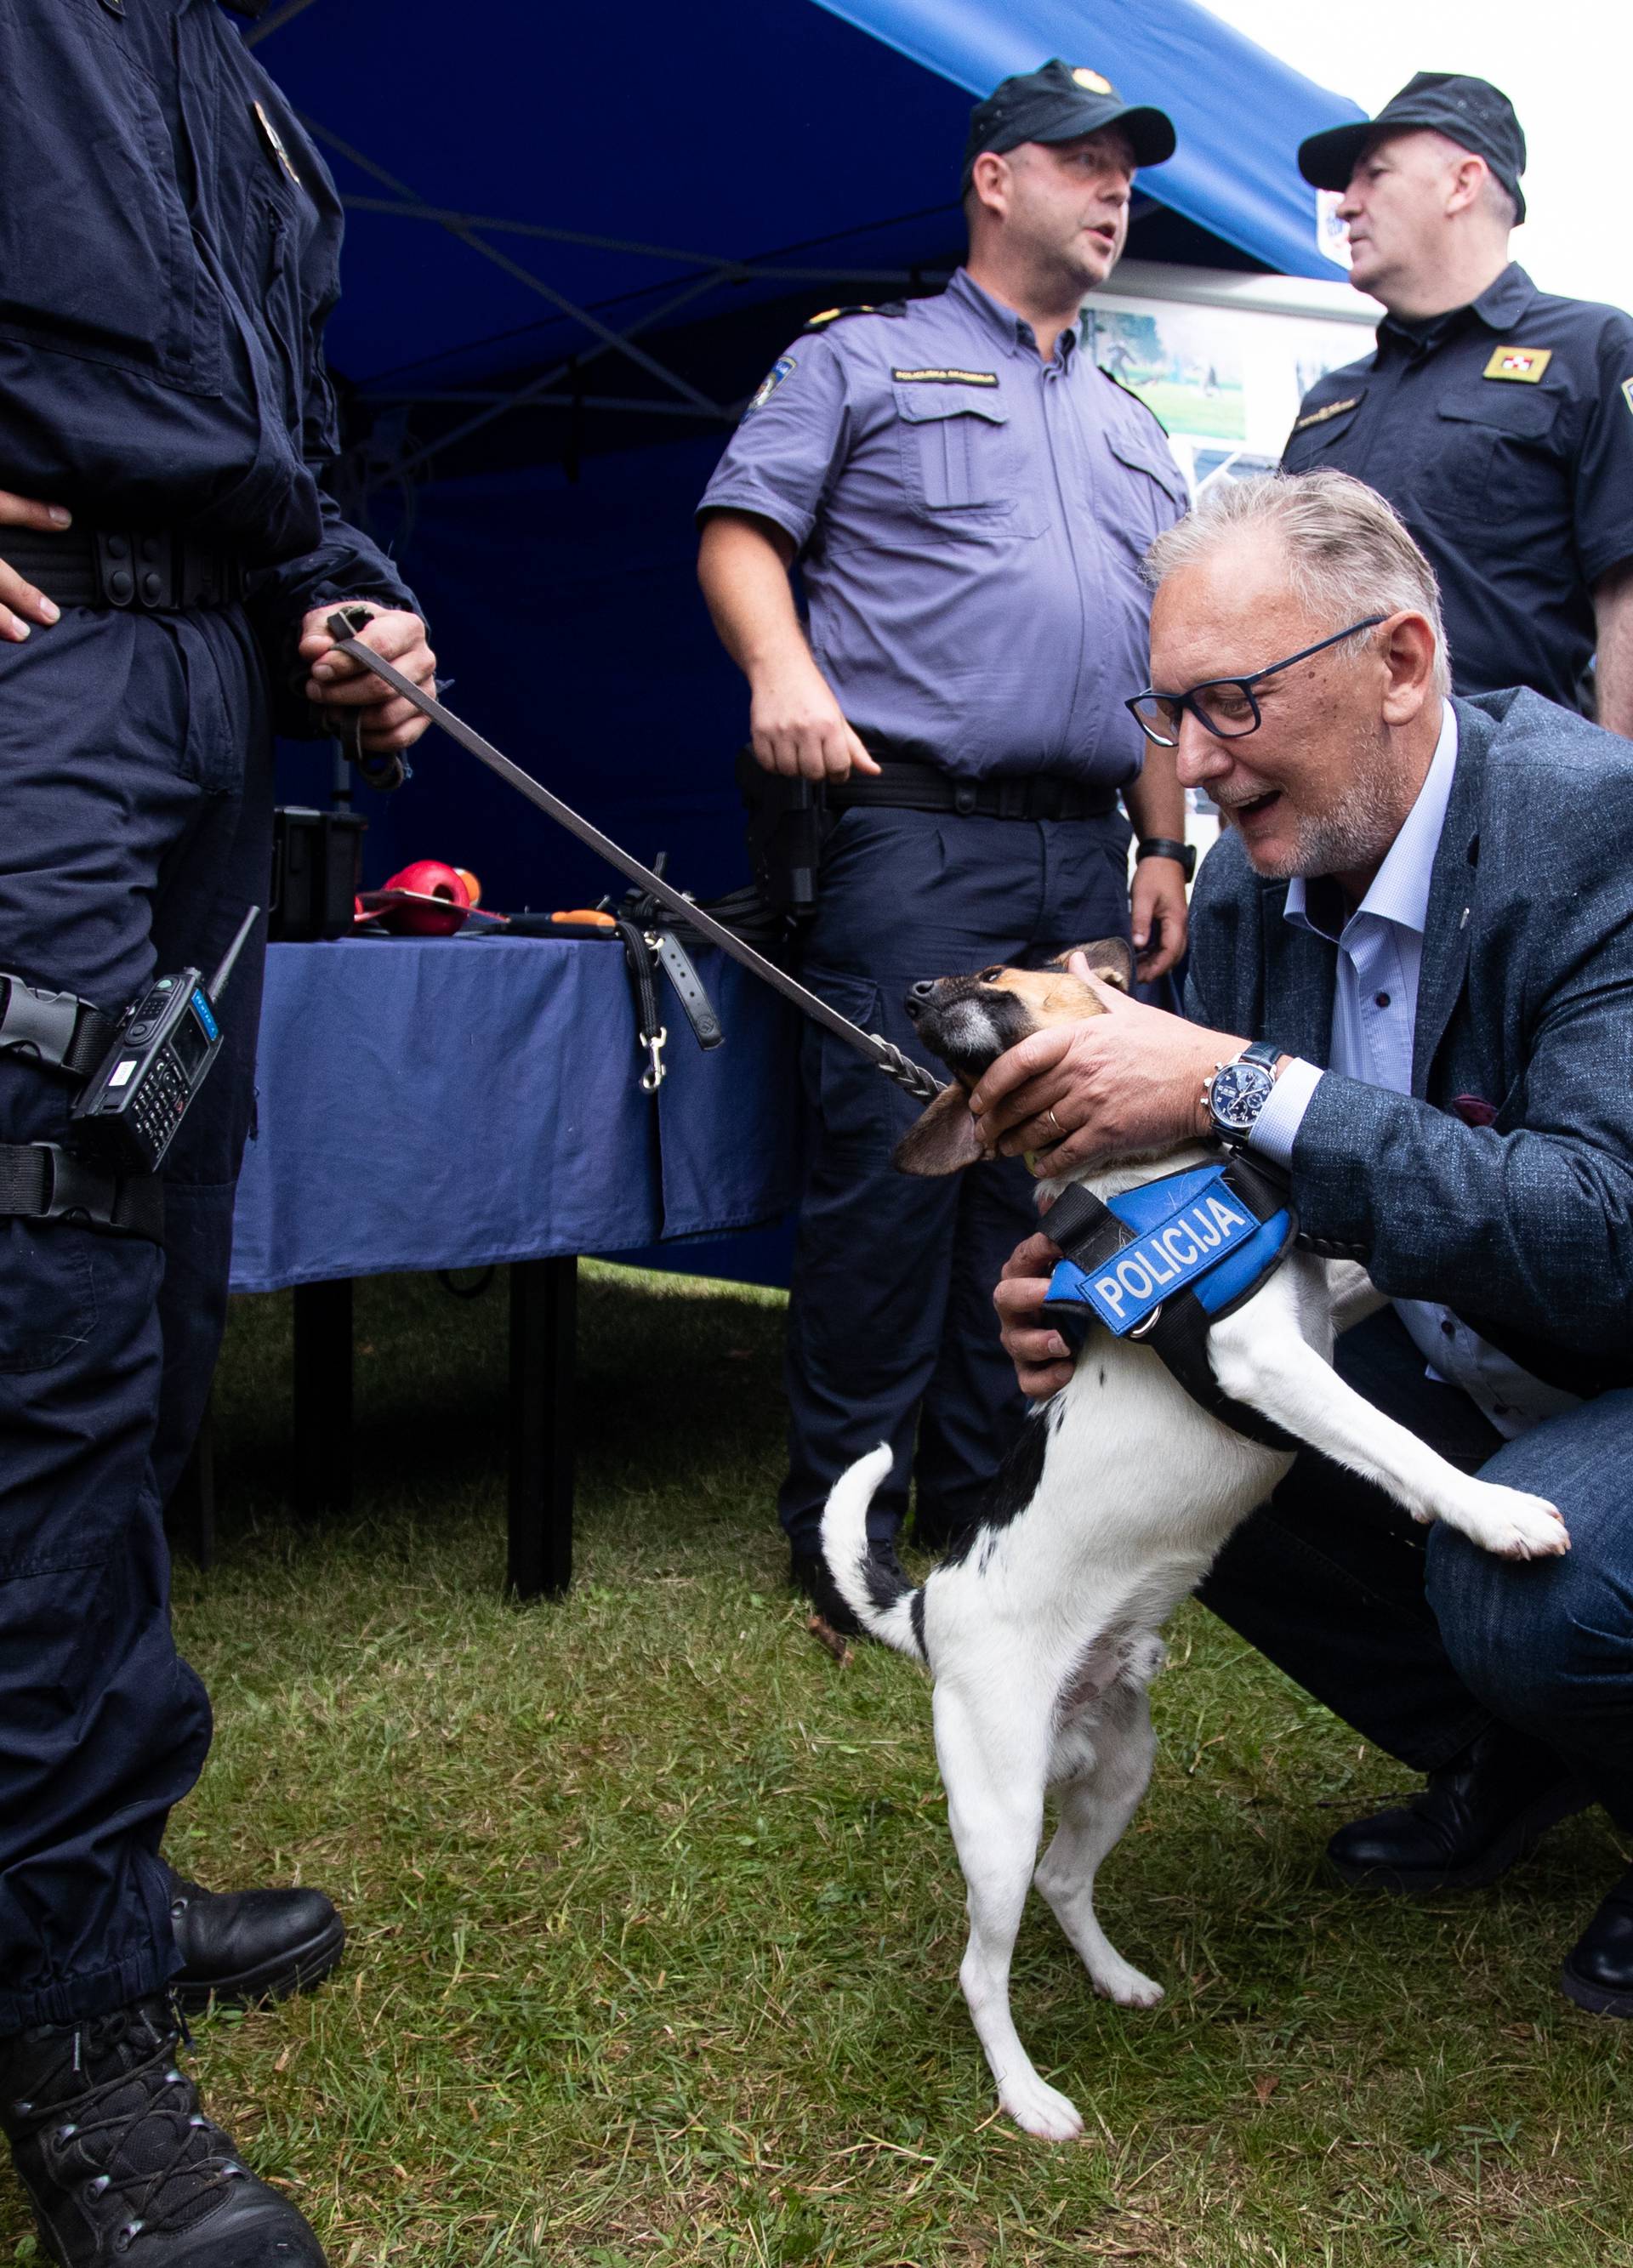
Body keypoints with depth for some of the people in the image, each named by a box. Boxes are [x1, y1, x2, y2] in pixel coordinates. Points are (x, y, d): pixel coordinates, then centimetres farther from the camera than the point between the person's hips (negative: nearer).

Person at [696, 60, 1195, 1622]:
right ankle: (840, 1513, 1)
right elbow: (739, 531, 1)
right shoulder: (863, 359, 10)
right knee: (889, 1170, -10)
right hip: (915, 835, -6)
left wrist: (1165, 849, 14)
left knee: (1045, 1182, 6)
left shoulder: (1132, 432, 26)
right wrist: (784, 669, -19)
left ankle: (986, 1489, 18)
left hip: (1085, 860, 6)